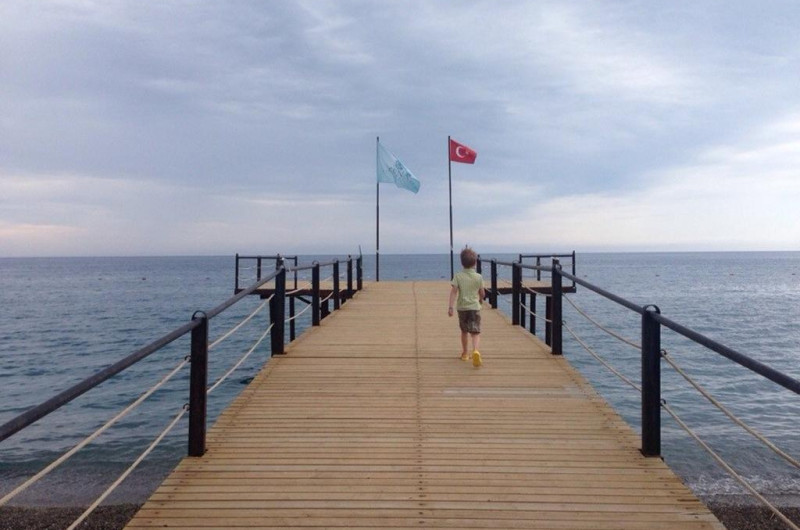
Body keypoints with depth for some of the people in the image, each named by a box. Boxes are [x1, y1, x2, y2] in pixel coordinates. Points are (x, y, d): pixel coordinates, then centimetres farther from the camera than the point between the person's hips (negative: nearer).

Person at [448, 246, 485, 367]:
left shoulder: (458, 276, -4)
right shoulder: (478, 277, -1)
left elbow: (454, 291, -12)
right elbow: (482, 294, 8)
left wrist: (450, 306, -13)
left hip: (462, 307, 1)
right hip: (475, 307, -1)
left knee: (464, 331, 20)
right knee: (475, 332, -4)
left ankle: (465, 353, 33)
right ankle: (476, 351, -31)